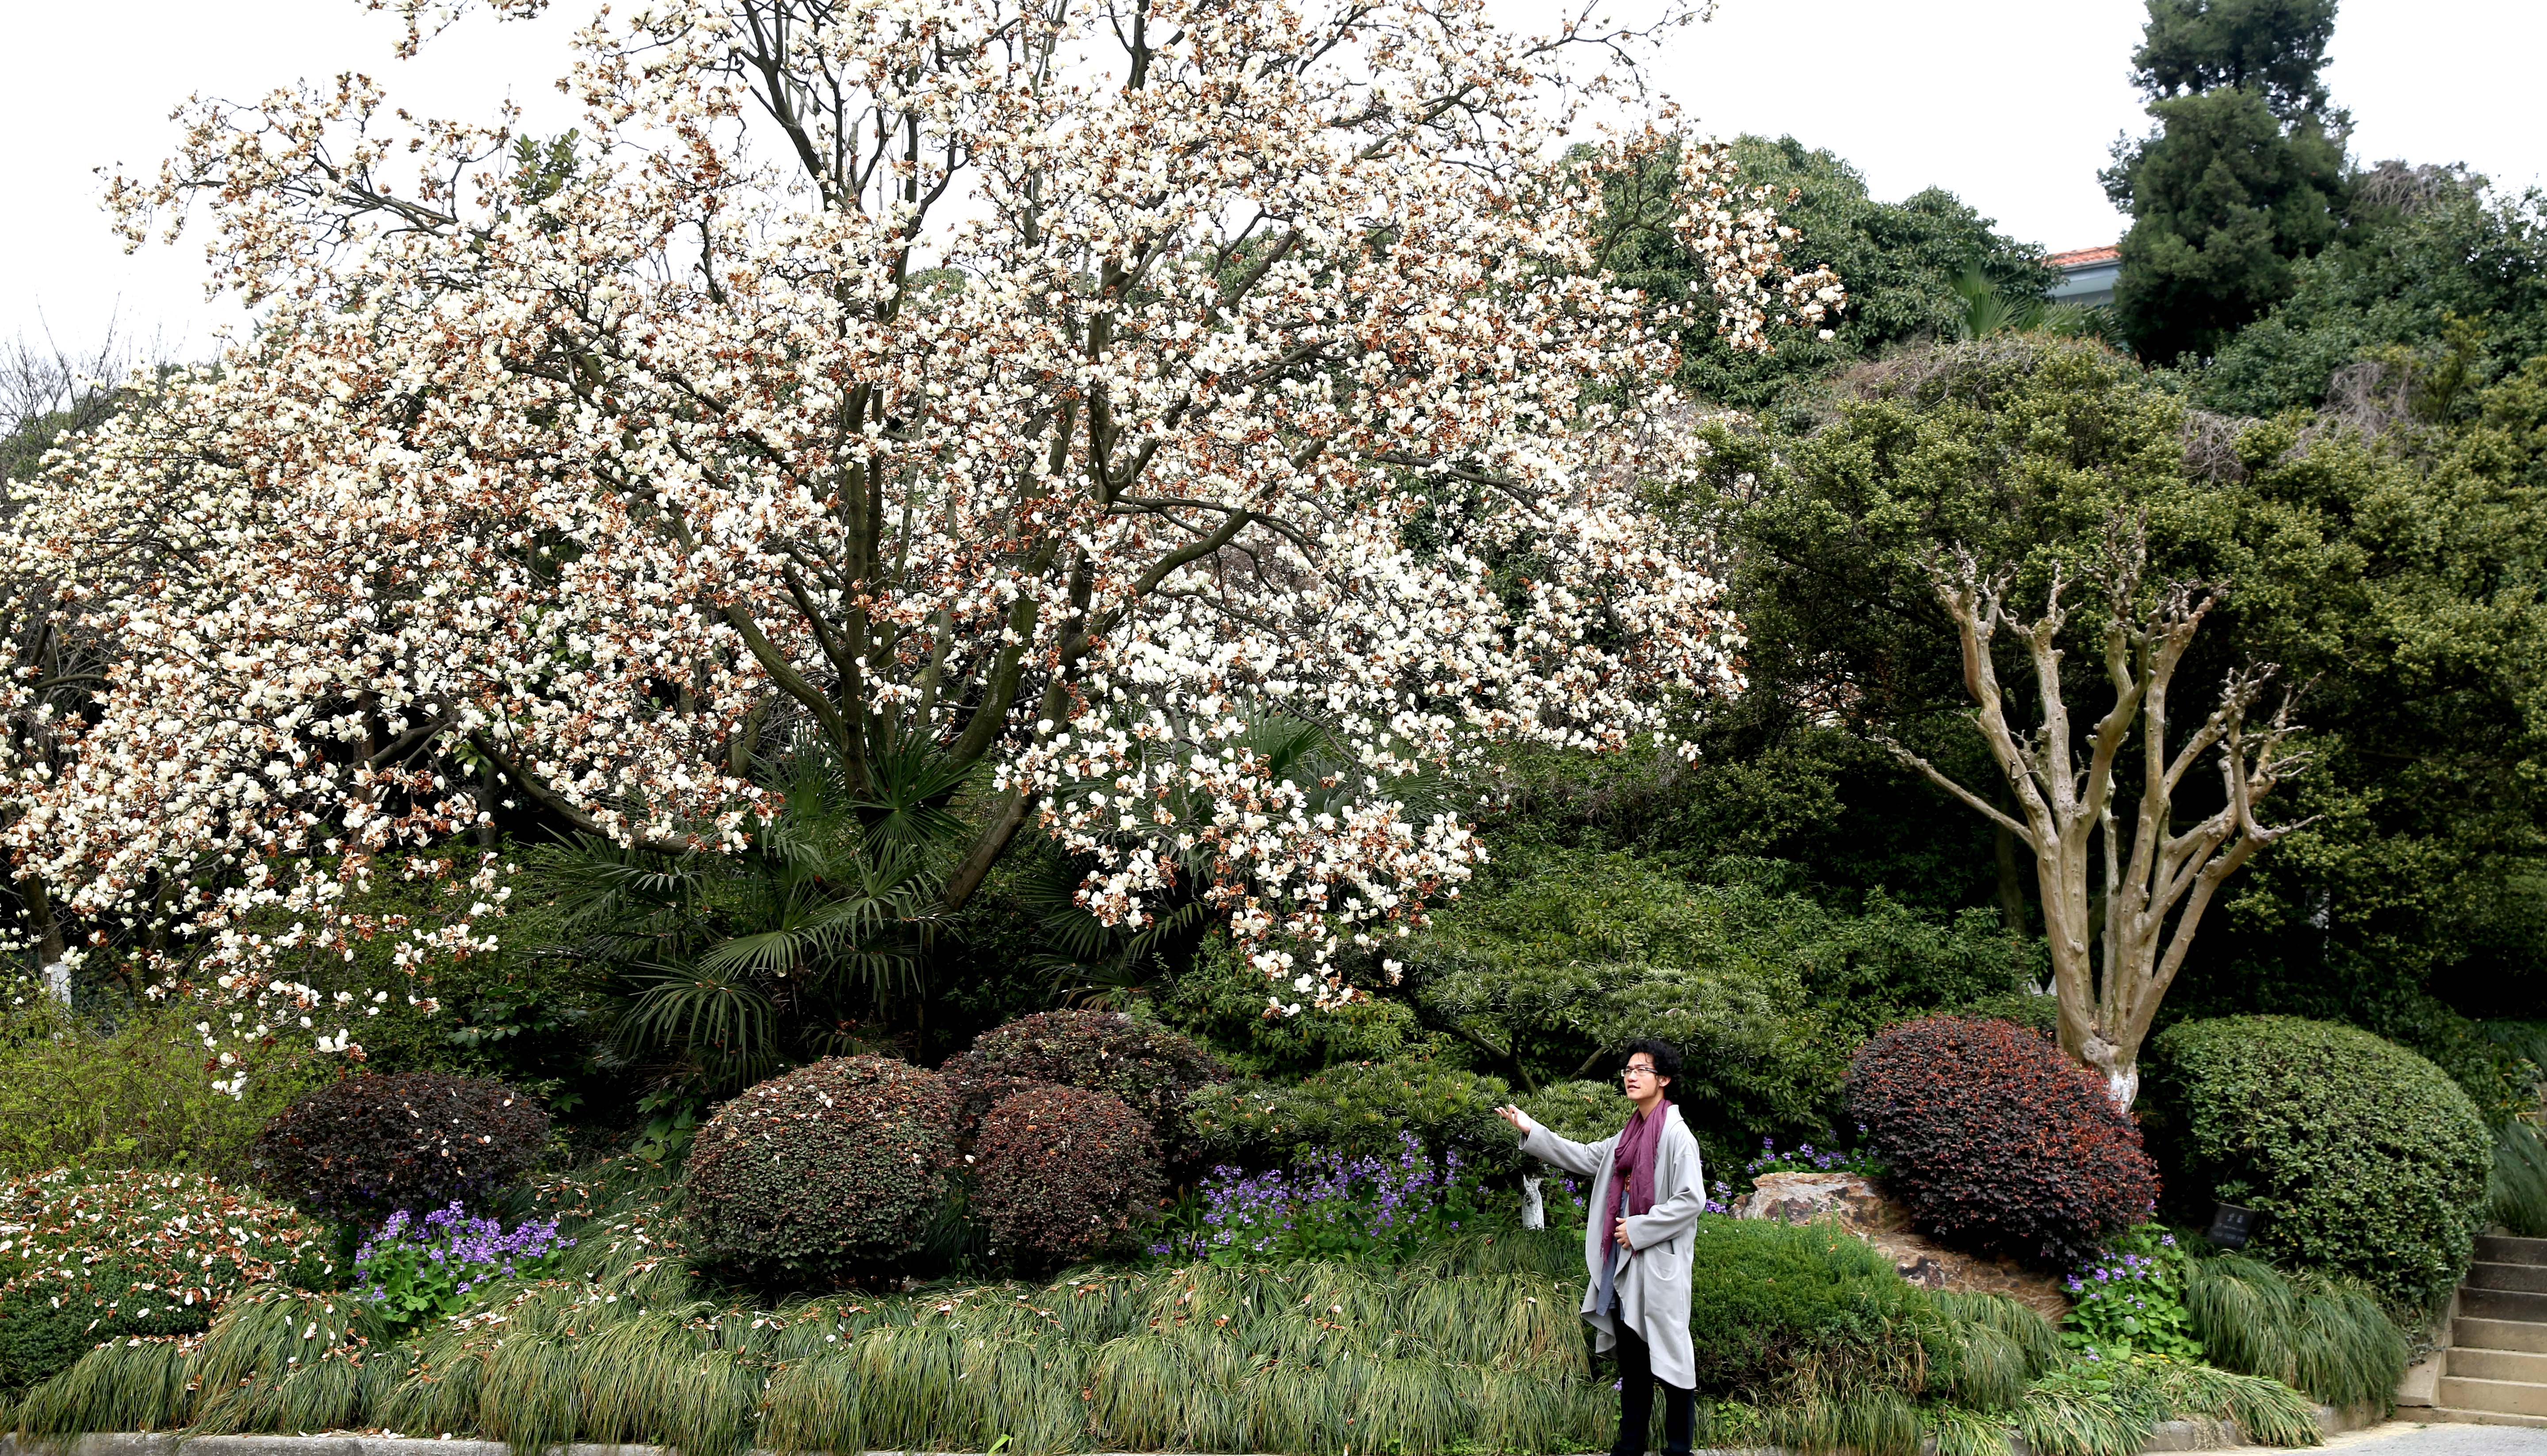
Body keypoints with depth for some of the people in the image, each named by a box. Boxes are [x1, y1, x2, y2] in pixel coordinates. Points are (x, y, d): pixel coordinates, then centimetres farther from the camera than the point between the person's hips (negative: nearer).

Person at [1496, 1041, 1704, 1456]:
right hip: (1624, 1265, 8)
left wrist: (1638, 1230, -15)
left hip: (1659, 1265, -8)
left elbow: (1691, 1200, -18)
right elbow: (1585, 1158, 21)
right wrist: (1531, 1130, 16)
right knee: (1631, 1357, 14)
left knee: (1670, 1357, 0)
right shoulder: (1630, 1134, 14)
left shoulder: (1676, 1135, -13)